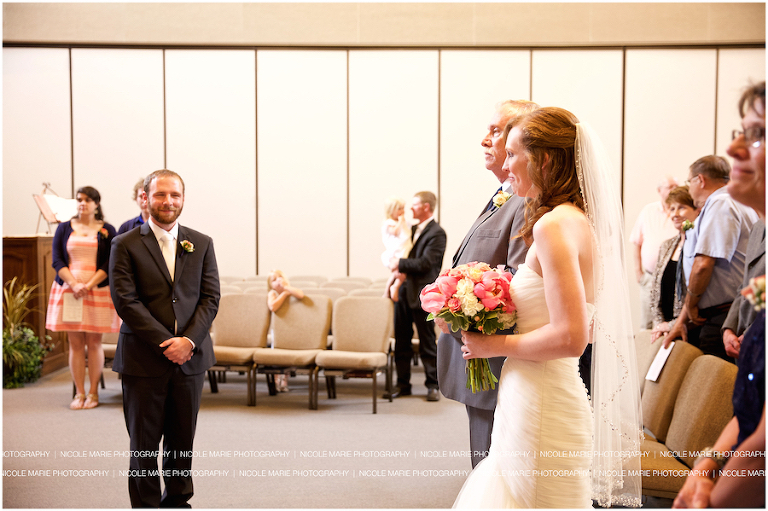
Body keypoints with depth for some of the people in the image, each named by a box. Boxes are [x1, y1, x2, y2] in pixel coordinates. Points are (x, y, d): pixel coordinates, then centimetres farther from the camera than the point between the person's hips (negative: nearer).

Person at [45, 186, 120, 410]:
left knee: (94, 342, 1)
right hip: (68, 290, 2)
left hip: (97, 291, -2)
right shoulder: (64, 228, 10)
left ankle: (93, 393, 8)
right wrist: (74, 284, -12)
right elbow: (57, 260, 3)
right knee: (75, 343, 2)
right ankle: (79, 393, 8)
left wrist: (89, 285, -13)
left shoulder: (107, 231, 5)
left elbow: (110, 263, -2)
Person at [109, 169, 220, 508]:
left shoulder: (201, 244, 9)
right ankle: (145, 505, 17)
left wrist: (188, 340, -12)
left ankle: (178, 499, 27)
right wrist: (167, 343, -15)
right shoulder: (125, 245, -1)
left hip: (190, 357, 3)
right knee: (144, 442, 5)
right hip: (143, 361, -2)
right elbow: (125, 301, -9)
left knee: (182, 440, 11)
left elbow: (210, 298, 2)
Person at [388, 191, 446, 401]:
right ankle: (403, 384, 19)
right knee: (401, 341, 10)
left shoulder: (436, 233, -10)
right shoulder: (412, 229, 15)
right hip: (404, 291, 8)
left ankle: (433, 385, 12)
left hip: (422, 294, -8)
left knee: (427, 342, 2)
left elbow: (425, 263, -18)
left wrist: (400, 264, -14)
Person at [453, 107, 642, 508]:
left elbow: (570, 337, -26)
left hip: (541, 409, -9)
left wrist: (499, 344, -13)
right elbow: (586, 328, 16)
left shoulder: (553, 225, -18)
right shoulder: (580, 220, 10)